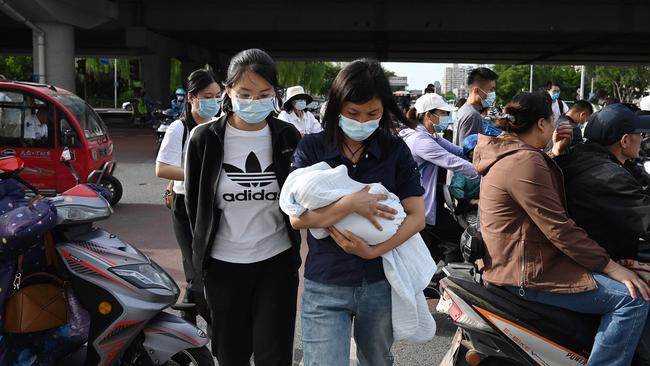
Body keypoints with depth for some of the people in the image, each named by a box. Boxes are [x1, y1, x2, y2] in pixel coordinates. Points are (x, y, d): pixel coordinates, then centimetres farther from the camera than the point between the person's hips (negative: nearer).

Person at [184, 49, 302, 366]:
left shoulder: (288, 136, -4)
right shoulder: (205, 138, -7)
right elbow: (194, 204, 4)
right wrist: (205, 247, 9)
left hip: (277, 262, 0)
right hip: (223, 264, 0)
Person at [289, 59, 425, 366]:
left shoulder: (396, 151, -1)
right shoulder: (311, 149, -4)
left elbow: (416, 216, -4)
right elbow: (297, 217, -10)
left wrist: (373, 251, -17)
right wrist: (351, 204, -24)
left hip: (380, 283, 2)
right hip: (325, 287, -2)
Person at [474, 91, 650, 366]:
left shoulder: (504, 149, 11)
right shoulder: (525, 162, -21)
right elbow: (558, 229, -23)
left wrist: (555, 153, 15)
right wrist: (612, 267, -17)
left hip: (510, 259, 11)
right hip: (527, 272, -11)